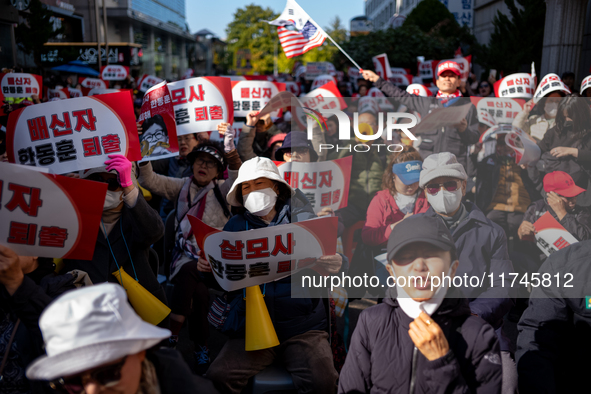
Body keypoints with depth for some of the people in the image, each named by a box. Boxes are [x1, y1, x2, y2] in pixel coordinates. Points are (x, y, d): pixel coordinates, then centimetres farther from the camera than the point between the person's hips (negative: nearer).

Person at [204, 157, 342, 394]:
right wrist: (208, 269, -2)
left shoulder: (302, 220, 9)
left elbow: (335, 266, 8)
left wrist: (332, 264, -15)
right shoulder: (236, 225, 14)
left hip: (303, 327, -2)